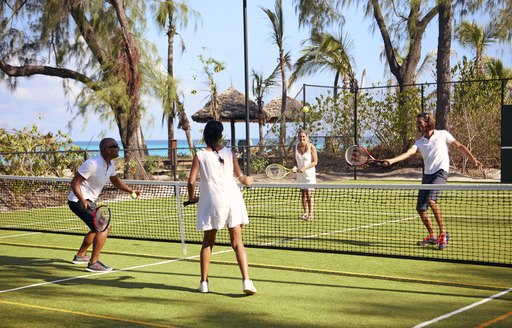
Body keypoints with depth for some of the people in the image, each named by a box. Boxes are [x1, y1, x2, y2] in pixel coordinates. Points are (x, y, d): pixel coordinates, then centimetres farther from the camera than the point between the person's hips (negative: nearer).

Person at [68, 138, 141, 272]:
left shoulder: (110, 164, 4)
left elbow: (115, 180, 21)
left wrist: (130, 191, 5)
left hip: (89, 201, 11)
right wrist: (83, 200, -37)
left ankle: (80, 255, 42)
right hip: (79, 201, -11)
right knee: (104, 227, -18)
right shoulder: (92, 164, -24)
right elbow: (75, 183, -24)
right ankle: (93, 263, -17)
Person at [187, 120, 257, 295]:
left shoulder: (200, 156, -2)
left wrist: (192, 197, 11)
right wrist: (248, 180, 27)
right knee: (237, 242, 3)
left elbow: (191, 181, -7)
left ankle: (204, 282, 16)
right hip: (232, 199, 1)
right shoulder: (229, 153, 3)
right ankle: (246, 280, -9)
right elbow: (240, 177, 5)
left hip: (211, 202, -1)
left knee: (208, 242, 14)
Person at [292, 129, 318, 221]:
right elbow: (295, 160, 11)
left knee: (309, 194, -10)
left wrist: (304, 168, -19)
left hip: (309, 173, -5)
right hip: (300, 174, 5)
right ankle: (305, 213, 17)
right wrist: (295, 167, -10)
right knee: (303, 194, 8)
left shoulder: (311, 147, -10)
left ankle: (310, 214, -10)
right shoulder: (296, 147, 3)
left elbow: (315, 162, -9)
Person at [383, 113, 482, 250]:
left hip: (441, 172, -5)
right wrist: (392, 160, -20)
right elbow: (408, 153, -3)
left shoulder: (442, 134, 4)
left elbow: (460, 147, 9)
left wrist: (473, 159, 2)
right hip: (427, 175, 5)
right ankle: (432, 236, 20)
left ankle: (443, 233, -16)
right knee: (420, 208, 1)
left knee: (431, 200, -27)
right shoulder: (419, 142, 12)